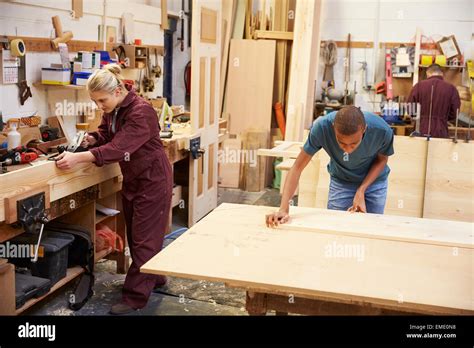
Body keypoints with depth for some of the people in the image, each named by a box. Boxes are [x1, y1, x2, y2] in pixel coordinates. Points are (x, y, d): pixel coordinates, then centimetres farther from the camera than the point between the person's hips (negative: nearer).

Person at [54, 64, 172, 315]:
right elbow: (106, 135, 13)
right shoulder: (112, 110, 0)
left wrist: (77, 158, -40)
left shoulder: (141, 111, -27)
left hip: (152, 179, -9)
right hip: (132, 178, 9)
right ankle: (154, 278, 34)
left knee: (144, 238, -2)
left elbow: (118, 148, -35)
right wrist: (92, 139, -11)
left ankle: (135, 297, 5)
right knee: (135, 234, 16)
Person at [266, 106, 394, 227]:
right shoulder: (321, 127, -35)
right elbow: (298, 167, -29)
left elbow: (382, 159, -10)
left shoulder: (382, 130, -32)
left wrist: (362, 190, -23)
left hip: (373, 180, 0)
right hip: (340, 182, 0)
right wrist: (284, 209, -38)